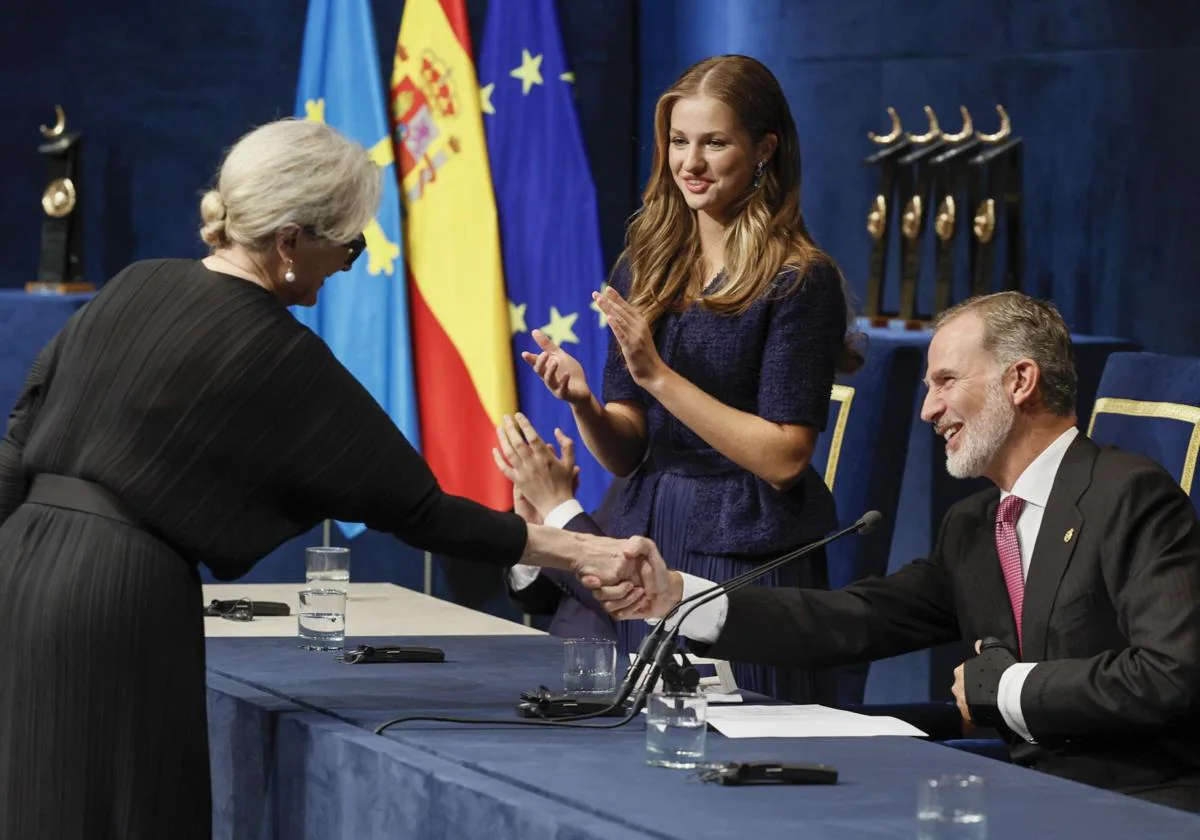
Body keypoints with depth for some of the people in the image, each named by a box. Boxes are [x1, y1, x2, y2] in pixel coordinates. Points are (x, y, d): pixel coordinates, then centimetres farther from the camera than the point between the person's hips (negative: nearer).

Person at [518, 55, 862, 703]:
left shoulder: (801, 280, -8)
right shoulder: (644, 269, 9)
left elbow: (784, 459, -14)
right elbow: (623, 453, 9)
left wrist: (659, 376, -17)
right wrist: (584, 404, -12)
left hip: (751, 558, -5)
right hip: (646, 543, 5)